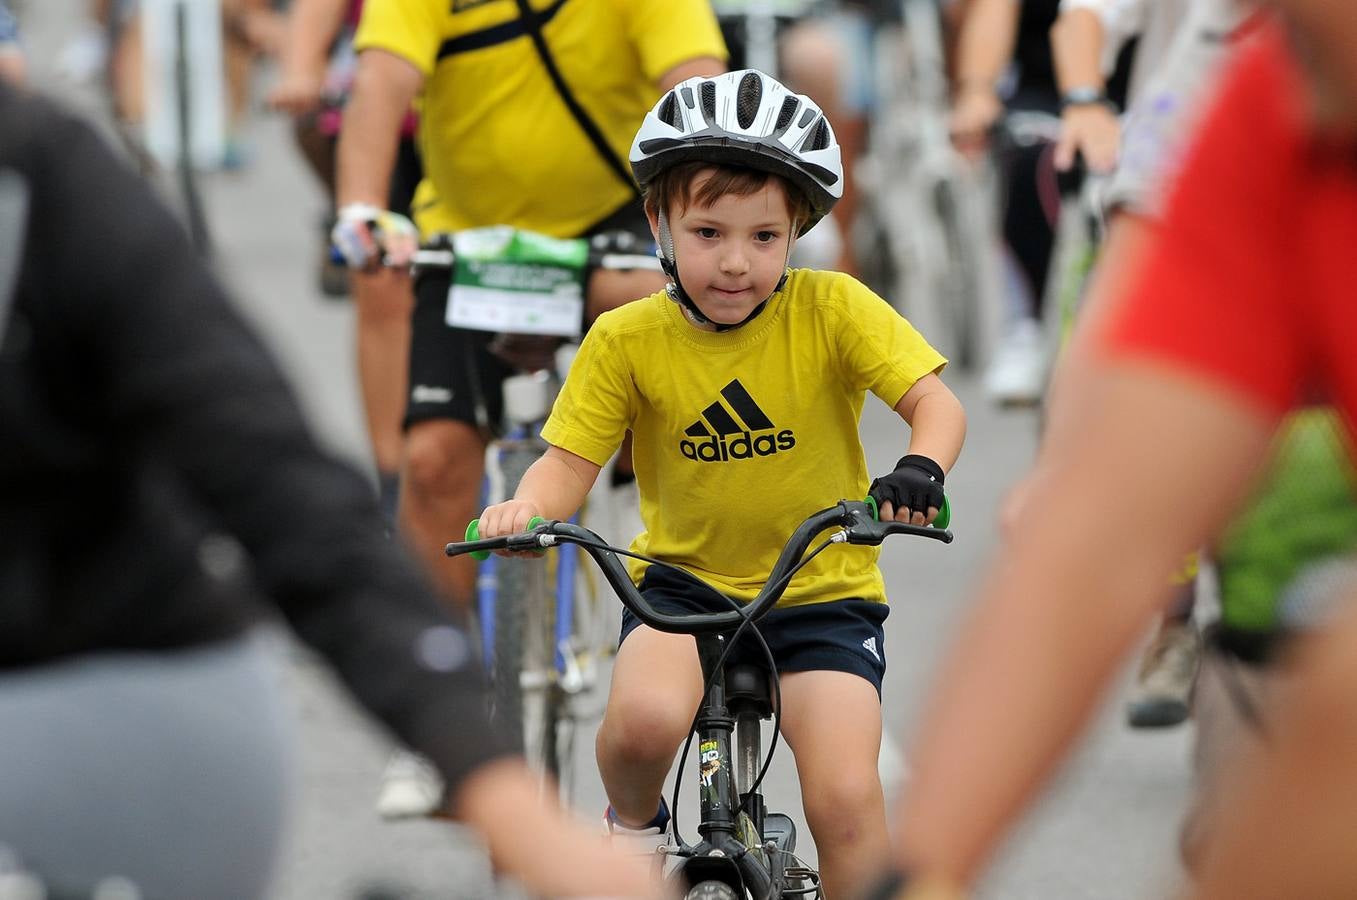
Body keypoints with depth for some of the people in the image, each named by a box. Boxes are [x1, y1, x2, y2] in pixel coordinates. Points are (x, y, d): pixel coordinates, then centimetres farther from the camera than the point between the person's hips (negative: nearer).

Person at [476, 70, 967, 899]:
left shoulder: (831, 310, -11)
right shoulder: (627, 340, -8)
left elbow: (935, 403, -15)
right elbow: (571, 460, -5)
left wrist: (922, 471, -37)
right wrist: (527, 509, -28)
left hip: (822, 592, 0)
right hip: (687, 581, 0)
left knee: (846, 798, -18)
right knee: (644, 718, -31)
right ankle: (633, 829, 3)